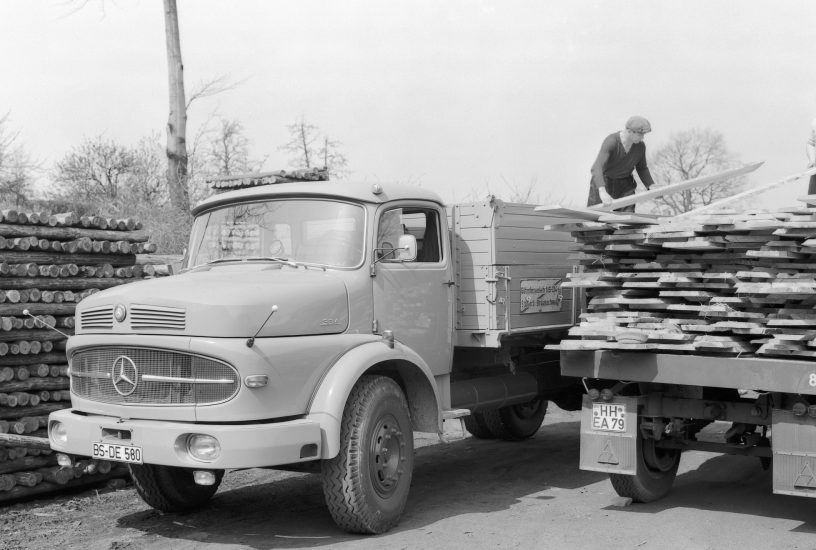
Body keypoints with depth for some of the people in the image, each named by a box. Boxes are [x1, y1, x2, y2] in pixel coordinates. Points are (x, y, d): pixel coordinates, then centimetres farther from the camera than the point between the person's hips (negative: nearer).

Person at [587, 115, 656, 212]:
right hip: (603, 183, -4)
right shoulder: (610, 142, -28)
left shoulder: (640, 146, -10)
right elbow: (596, 168, -40)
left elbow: (642, 168, 9)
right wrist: (602, 191, -56)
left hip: (625, 186, 4)